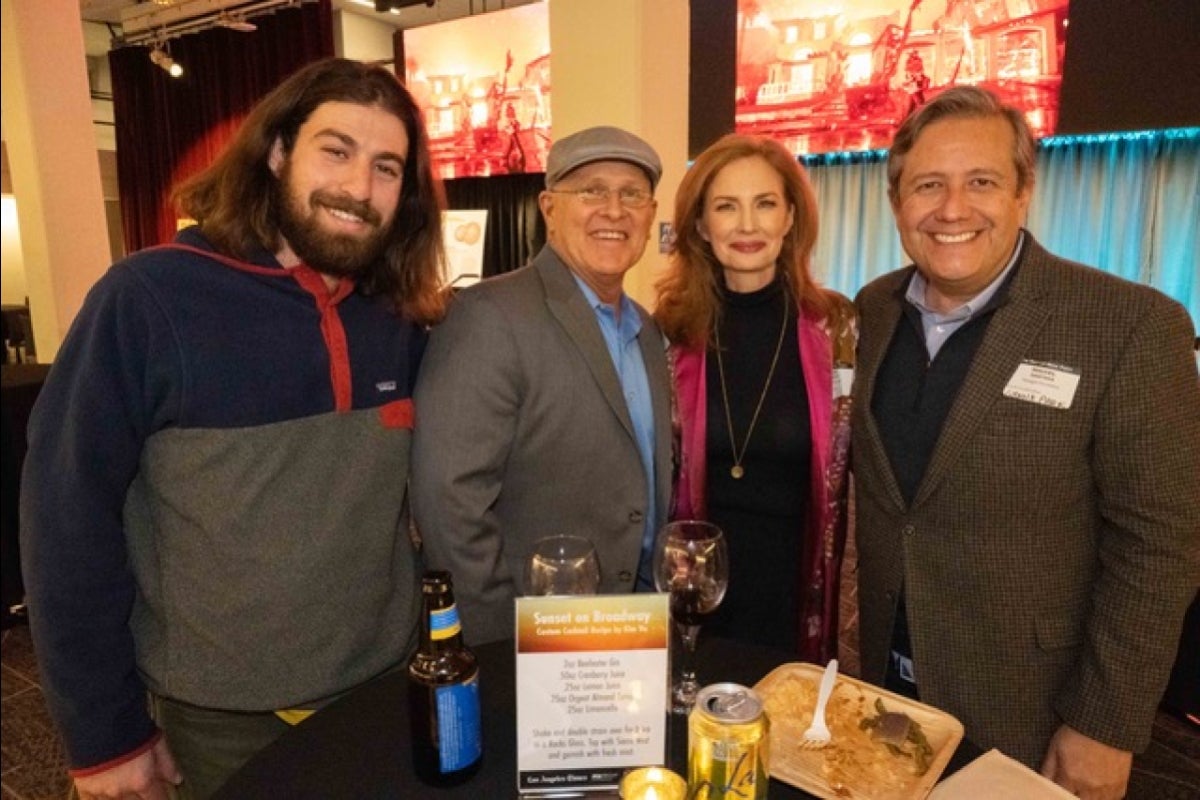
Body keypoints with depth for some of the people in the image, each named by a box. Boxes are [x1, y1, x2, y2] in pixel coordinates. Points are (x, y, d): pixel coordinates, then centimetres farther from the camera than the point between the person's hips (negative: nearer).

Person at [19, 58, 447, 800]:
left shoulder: (401, 321, -5)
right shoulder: (149, 298, -16)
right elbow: (68, 516, -13)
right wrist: (104, 732, -8)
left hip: (389, 686, 3)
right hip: (223, 716, -3)